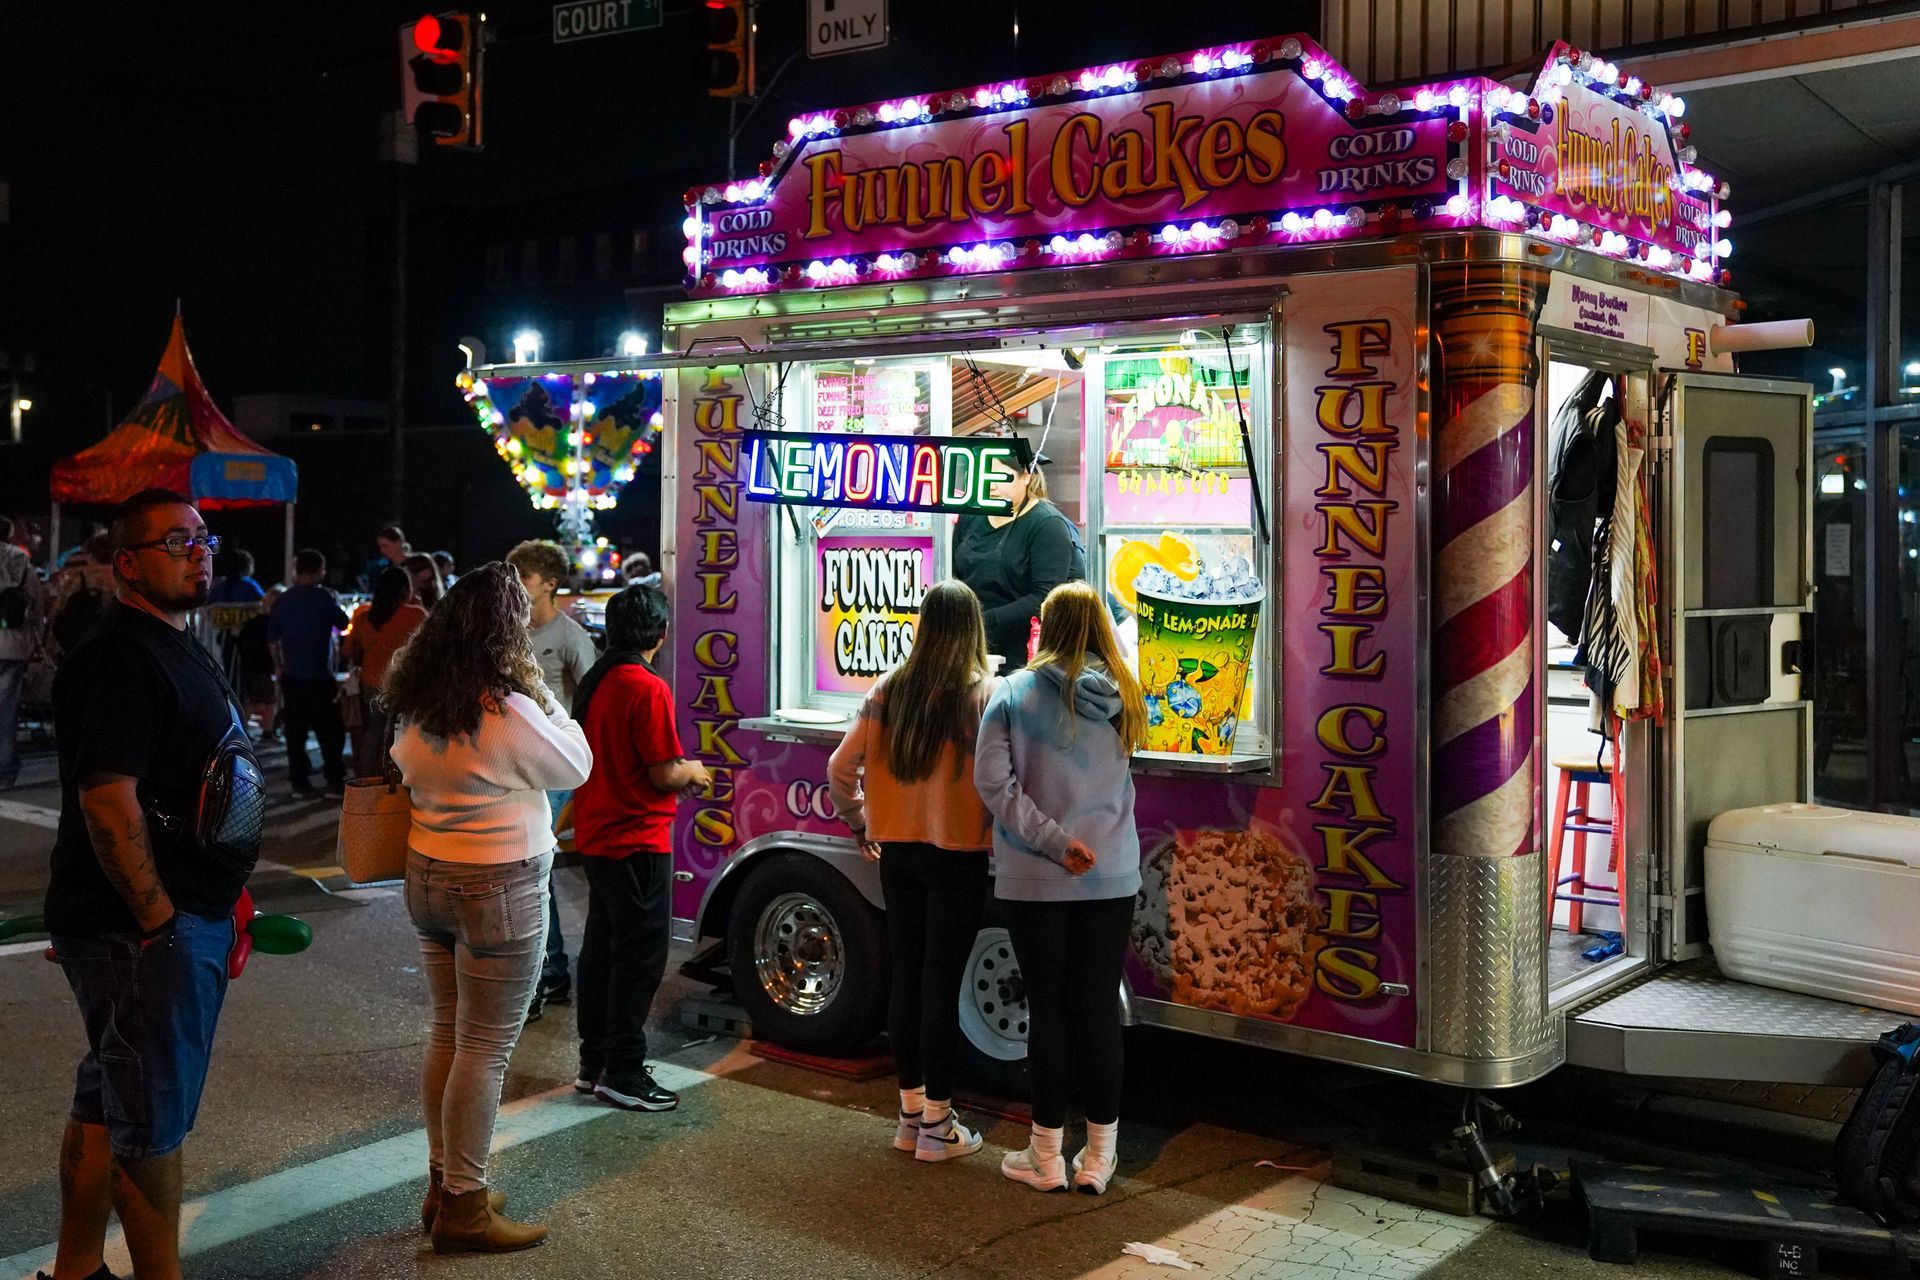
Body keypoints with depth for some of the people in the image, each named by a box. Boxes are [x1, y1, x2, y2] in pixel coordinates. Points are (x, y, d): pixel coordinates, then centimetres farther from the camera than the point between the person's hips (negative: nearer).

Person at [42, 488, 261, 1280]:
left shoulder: (182, 650, 15)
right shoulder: (118, 661, -18)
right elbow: (108, 802, -25)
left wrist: (224, 895, 19)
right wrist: (158, 917, -21)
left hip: (190, 913, 10)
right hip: (143, 928, -10)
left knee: (107, 1103, 18)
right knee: (150, 1122, 1)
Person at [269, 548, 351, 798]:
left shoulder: (282, 600, 7)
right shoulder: (322, 597, -11)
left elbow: (272, 639, 13)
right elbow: (344, 624, 0)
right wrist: (336, 602, 16)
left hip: (291, 676, 5)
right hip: (319, 676, -5)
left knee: (295, 731, 8)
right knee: (330, 732, 1)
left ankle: (299, 782, 10)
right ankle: (335, 782, -1)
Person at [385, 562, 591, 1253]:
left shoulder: (415, 704, 2)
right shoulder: (508, 712, -20)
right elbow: (576, 766, -8)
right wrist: (544, 696, 0)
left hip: (427, 879, 8)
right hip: (497, 891, -8)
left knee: (445, 1034, 18)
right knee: (485, 1049, 2)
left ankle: (442, 1183, 29)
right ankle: (463, 1208, 11)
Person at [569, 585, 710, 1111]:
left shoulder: (594, 682, 8)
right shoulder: (648, 689, -18)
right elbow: (664, 774, -19)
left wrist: (679, 771, 19)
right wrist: (693, 771, 1)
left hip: (595, 836, 9)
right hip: (637, 840, -9)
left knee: (602, 948, 16)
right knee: (641, 956, -1)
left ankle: (593, 1062, 25)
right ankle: (622, 1073, 3)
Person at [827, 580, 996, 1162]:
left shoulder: (889, 688, 0)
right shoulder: (986, 694, -12)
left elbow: (840, 769, 2)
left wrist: (862, 824, 14)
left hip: (898, 852, 4)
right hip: (958, 857, -4)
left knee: (906, 979, 13)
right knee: (942, 986, 2)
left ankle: (911, 1112, 24)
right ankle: (936, 1125, 11)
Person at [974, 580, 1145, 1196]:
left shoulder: (1014, 693, -6)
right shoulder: (1123, 699, 1)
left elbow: (992, 780, -15)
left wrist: (1054, 842, -15)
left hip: (1033, 881, -2)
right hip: (1111, 878, 2)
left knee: (1047, 1009, 7)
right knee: (1098, 1009, 8)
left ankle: (1046, 1156, 15)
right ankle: (1098, 1157, 15)